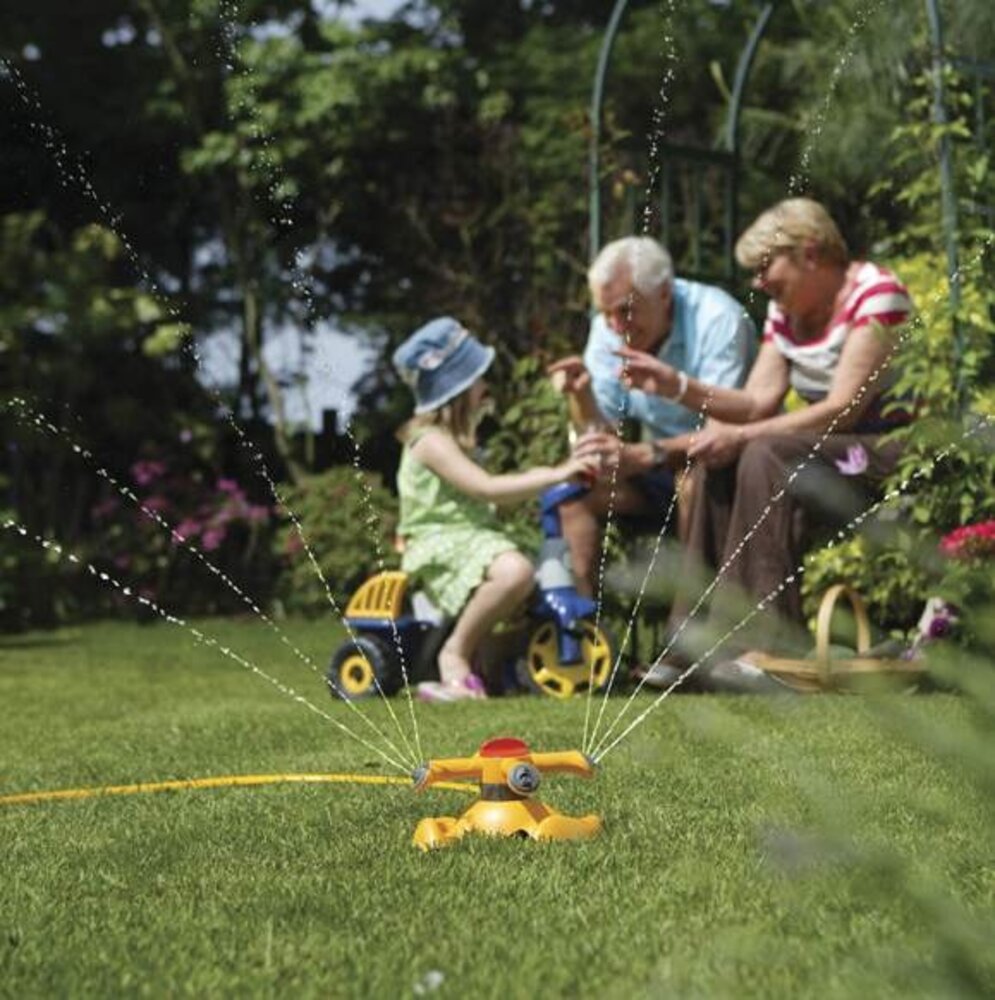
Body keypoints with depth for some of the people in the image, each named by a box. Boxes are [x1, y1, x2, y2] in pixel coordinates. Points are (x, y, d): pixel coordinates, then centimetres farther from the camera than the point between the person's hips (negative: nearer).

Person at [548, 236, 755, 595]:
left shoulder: (718, 319, -22)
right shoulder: (607, 329, -4)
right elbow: (600, 431, -3)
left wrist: (645, 455, -44)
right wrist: (581, 393, -25)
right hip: (660, 471, 6)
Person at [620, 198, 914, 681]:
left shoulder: (876, 293, -14)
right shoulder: (784, 311, 9)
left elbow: (843, 409, -21)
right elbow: (758, 402, 0)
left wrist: (741, 436, -25)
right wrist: (677, 385, -13)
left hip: (886, 448, -8)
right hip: (823, 452, 8)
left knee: (763, 457, -29)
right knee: (716, 461, -12)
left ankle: (768, 643, -28)